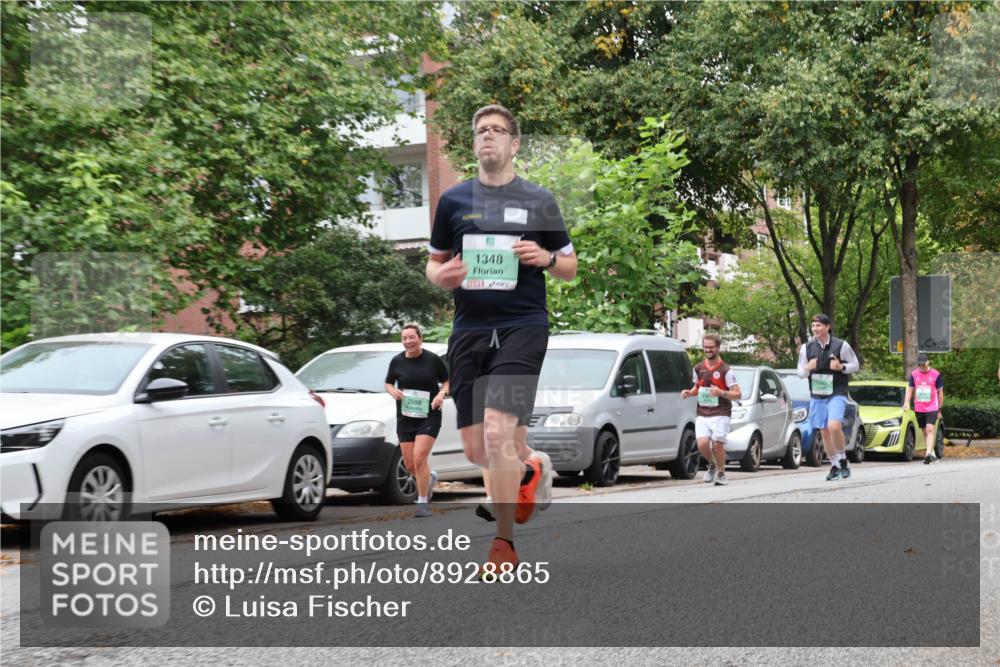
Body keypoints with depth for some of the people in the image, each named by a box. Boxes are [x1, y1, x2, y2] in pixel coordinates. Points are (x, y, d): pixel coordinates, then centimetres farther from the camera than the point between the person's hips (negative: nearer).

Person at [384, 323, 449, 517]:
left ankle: (423, 503, -5)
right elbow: (388, 383, 13)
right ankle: (430, 477, 38)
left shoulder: (433, 359, -5)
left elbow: (447, 381, 6)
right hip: (405, 417, 4)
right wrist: (393, 391, -9)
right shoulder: (397, 361, 1)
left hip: (429, 416, -4)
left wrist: (442, 394, -14)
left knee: (419, 458, -16)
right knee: (409, 465, 5)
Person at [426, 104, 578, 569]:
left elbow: (569, 268, 12)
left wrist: (546, 258, -9)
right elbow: (433, 263, 19)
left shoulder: (539, 201, 6)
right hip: (469, 330, 3)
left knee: (497, 430, -20)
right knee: (476, 450, 3)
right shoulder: (453, 200, 10)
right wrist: (442, 276, -4)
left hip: (522, 326, -3)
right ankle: (532, 467, 38)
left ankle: (504, 541, -7)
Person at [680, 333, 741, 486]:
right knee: (702, 443, -14)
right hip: (702, 414, 4)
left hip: (720, 413, -4)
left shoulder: (725, 370, -3)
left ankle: (721, 473, 13)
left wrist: (721, 393, -22)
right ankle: (712, 465, 17)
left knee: (717, 443, -12)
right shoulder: (699, 369, 12)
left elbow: (738, 393, -5)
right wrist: (689, 393, 6)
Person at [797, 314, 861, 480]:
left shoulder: (841, 345, -5)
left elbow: (855, 365, 3)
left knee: (834, 426, -23)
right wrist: (808, 368, -12)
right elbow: (800, 373, 11)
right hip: (817, 396, 4)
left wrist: (841, 367, -16)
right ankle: (835, 466, 22)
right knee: (824, 431, 8)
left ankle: (842, 459, -3)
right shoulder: (807, 348, 4)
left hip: (837, 393, -4)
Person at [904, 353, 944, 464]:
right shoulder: (914, 374, 5)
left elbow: (940, 392, 5)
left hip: (932, 408, -4)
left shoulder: (936, 374, -2)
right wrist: (906, 402, -8)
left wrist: (939, 409, 6)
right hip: (919, 409, 4)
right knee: (925, 431, 10)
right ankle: (932, 454, 22)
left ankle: (929, 454, -26)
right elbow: (910, 389, 10)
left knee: (930, 429, -18)